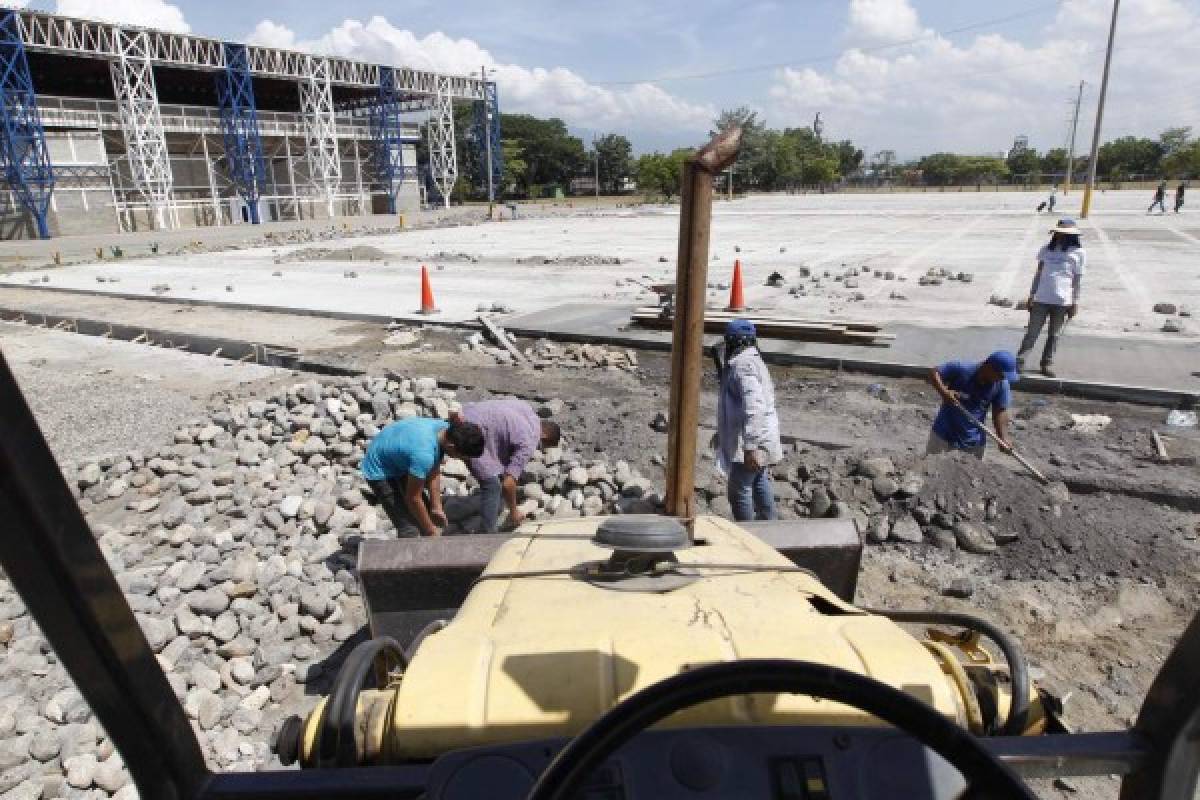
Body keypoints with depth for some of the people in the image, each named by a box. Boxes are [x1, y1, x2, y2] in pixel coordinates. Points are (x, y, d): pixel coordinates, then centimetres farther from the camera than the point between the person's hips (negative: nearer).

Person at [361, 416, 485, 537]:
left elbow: (434, 473, -2)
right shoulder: (424, 454, -40)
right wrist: (431, 530, -12)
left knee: (426, 510, 16)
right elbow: (413, 498, -25)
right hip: (379, 472, -9)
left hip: (398, 464, 9)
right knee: (409, 528, -12)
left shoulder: (445, 428, -17)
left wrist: (436, 508, 2)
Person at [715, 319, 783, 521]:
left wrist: (750, 447, -33)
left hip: (750, 443, -11)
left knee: (739, 489, -2)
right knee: (760, 482, 23)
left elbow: (753, 408, -30)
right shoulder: (753, 361, 14)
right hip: (763, 439, 11)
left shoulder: (743, 366, -20)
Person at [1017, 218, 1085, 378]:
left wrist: (1075, 302, 0)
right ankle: (1020, 361, 0)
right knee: (1032, 332, 0)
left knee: (1054, 335, 8)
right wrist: (1031, 295, 10)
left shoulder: (1078, 253, 1)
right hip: (1041, 299, 1)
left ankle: (1047, 363, 17)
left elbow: (1078, 279, 3)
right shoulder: (1047, 249, 8)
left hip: (1062, 301, -1)